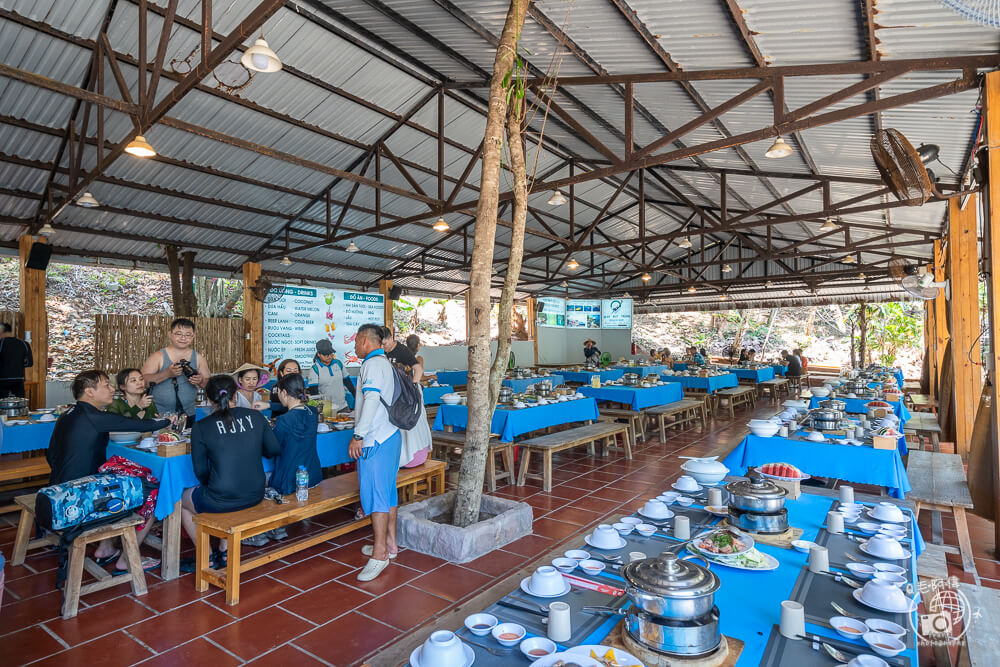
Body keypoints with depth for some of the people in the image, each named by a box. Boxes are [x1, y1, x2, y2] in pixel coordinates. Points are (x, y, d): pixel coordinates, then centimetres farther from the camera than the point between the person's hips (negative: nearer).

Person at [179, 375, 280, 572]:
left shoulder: (201, 427, -7)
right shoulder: (255, 416, -2)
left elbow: (200, 470, -1)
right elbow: (275, 450, 3)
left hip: (221, 500, -4)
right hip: (255, 496, 4)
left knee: (182, 500, 27)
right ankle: (225, 551, 37)